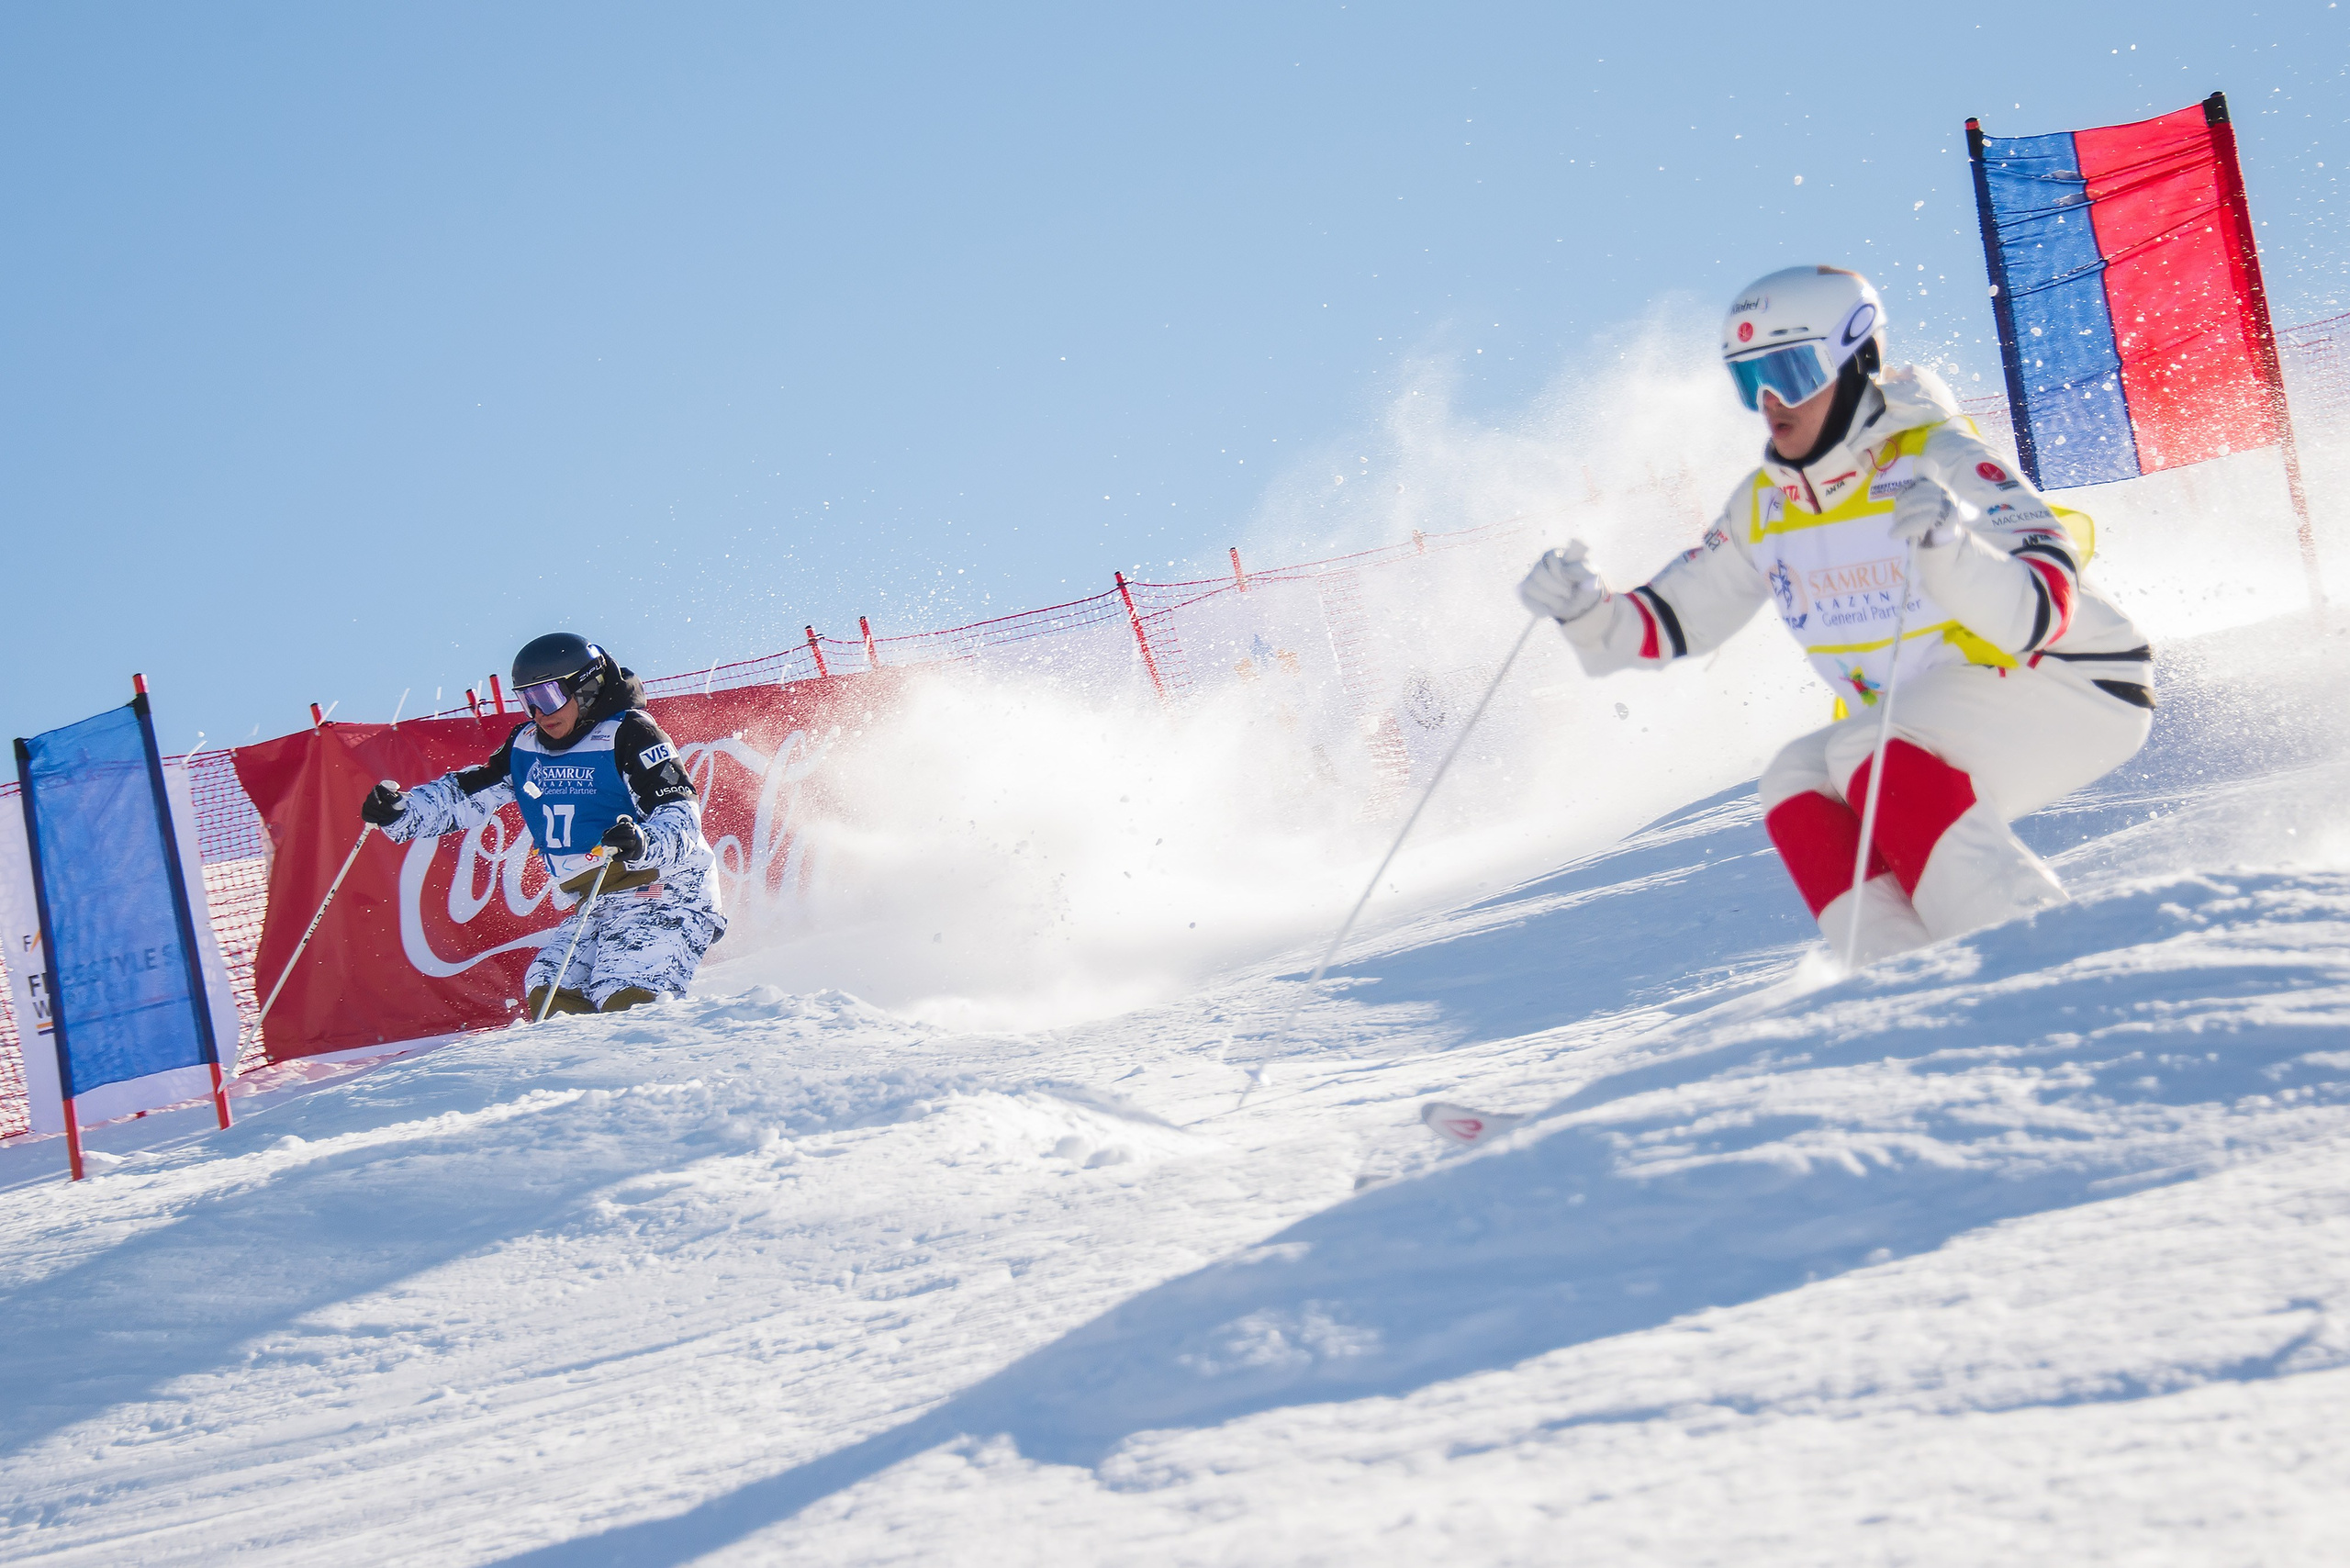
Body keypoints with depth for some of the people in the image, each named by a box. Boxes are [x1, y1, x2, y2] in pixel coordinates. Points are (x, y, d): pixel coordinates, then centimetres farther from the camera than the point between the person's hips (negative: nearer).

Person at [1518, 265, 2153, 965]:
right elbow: (1671, 621, 10)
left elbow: (2042, 612, -32)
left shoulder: (1939, 463, -21)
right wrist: (1585, 612, -11)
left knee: (1874, 755, -29)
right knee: (1799, 782, -13)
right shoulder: (1764, 506, 2)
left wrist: (1952, 546, -52)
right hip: (1931, 725, 8)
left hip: (2071, 684, -8)